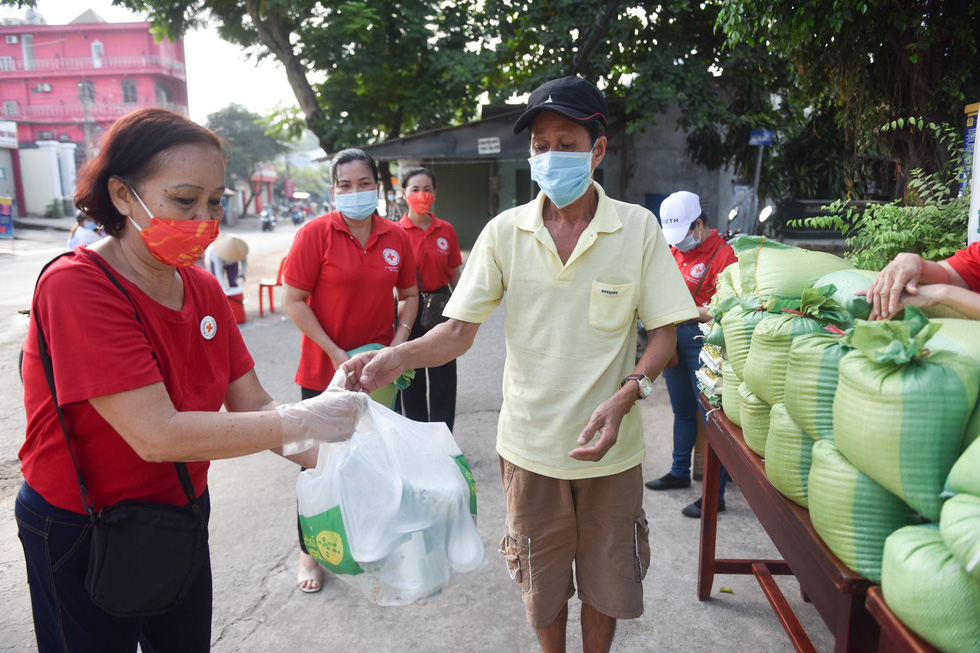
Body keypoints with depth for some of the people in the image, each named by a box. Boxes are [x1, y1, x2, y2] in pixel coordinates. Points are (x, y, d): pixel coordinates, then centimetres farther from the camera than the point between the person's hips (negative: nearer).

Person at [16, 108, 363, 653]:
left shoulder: (204, 289, -3)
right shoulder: (78, 288, -25)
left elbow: (252, 406, -5)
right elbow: (157, 436, -32)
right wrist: (303, 420, -29)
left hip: (181, 515, 6)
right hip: (83, 538, -6)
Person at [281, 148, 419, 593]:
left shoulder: (396, 237, 0)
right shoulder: (316, 233, -11)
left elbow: (408, 294, 12)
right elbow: (292, 301, -12)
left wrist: (400, 340, -3)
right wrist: (335, 353, -17)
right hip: (324, 368, -4)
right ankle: (310, 552, 28)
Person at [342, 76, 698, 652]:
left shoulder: (638, 228, -7)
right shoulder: (505, 231, -5)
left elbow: (664, 334, -5)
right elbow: (460, 330, -7)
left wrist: (624, 397, -23)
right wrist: (399, 357, -26)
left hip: (610, 447, 0)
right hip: (530, 445, 1)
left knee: (607, 580, 18)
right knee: (543, 580, 20)